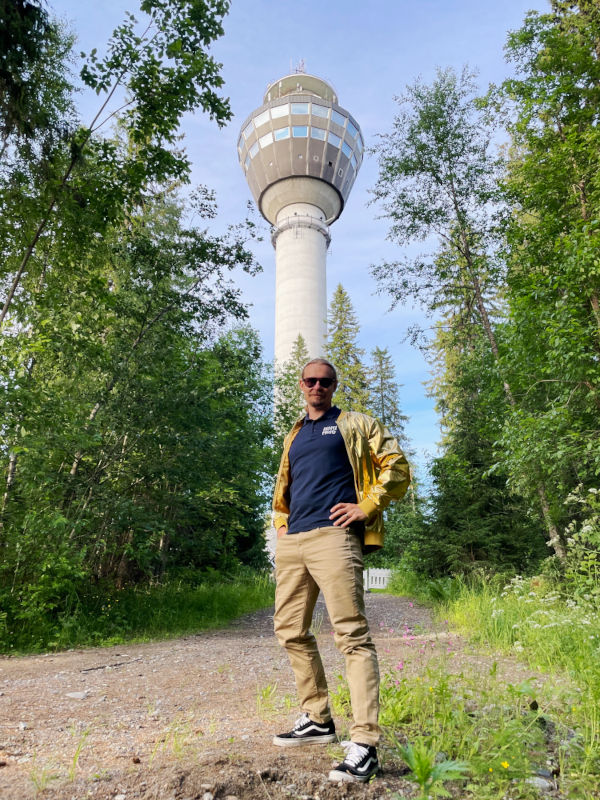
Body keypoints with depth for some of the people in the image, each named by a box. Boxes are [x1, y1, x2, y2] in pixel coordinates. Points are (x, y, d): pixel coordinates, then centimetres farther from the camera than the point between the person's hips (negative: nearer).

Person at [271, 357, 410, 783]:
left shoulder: (354, 425, 6)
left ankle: (364, 745, -3)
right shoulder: (293, 436, 22)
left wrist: (366, 507, -9)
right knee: (291, 631, 13)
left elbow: (396, 466, -1)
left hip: (332, 537, -7)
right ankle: (317, 720, 30)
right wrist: (281, 523, 17)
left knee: (352, 635, -9)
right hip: (291, 541, 7)